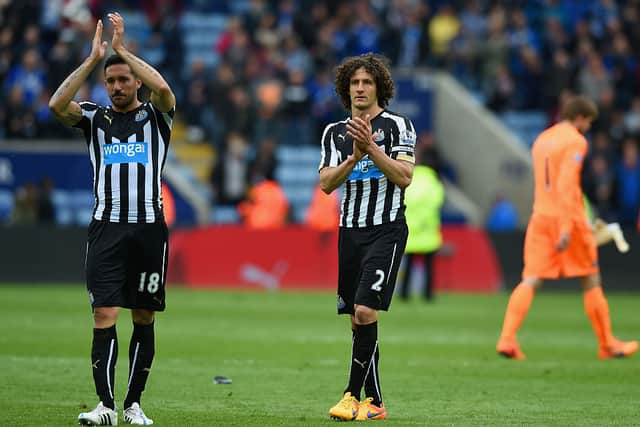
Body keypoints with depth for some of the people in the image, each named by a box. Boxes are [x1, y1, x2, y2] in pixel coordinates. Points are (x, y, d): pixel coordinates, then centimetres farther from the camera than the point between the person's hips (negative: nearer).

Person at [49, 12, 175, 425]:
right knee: (105, 316, -10)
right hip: (107, 227, 0)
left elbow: (163, 89, -17)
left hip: (149, 227, 0)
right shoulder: (95, 117, 11)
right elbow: (57, 104, -9)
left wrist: (123, 50, -13)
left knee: (144, 319, 4)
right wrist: (93, 59, -12)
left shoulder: (156, 116, 7)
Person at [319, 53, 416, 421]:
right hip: (350, 231, 5)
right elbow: (326, 183, 3)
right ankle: (374, 402, 11)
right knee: (357, 320, 5)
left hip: (386, 229, -5)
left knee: (365, 311, -17)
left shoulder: (398, 125, -1)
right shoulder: (335, 132, 13)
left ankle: (353, 394, -10)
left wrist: (372, 148, -21)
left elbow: (404, 177, -11)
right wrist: (354, 157, -13)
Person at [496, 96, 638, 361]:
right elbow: (566, 185, -19)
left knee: (530, 281, -2)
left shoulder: (541, 140, 16)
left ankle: (507, 339, -18)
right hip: (568, 217, -6)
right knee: (591, 281, 7)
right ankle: (607, 345, 15)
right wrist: (567, 227, -23)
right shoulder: (575, 141, -9)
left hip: (540, 217, 6)